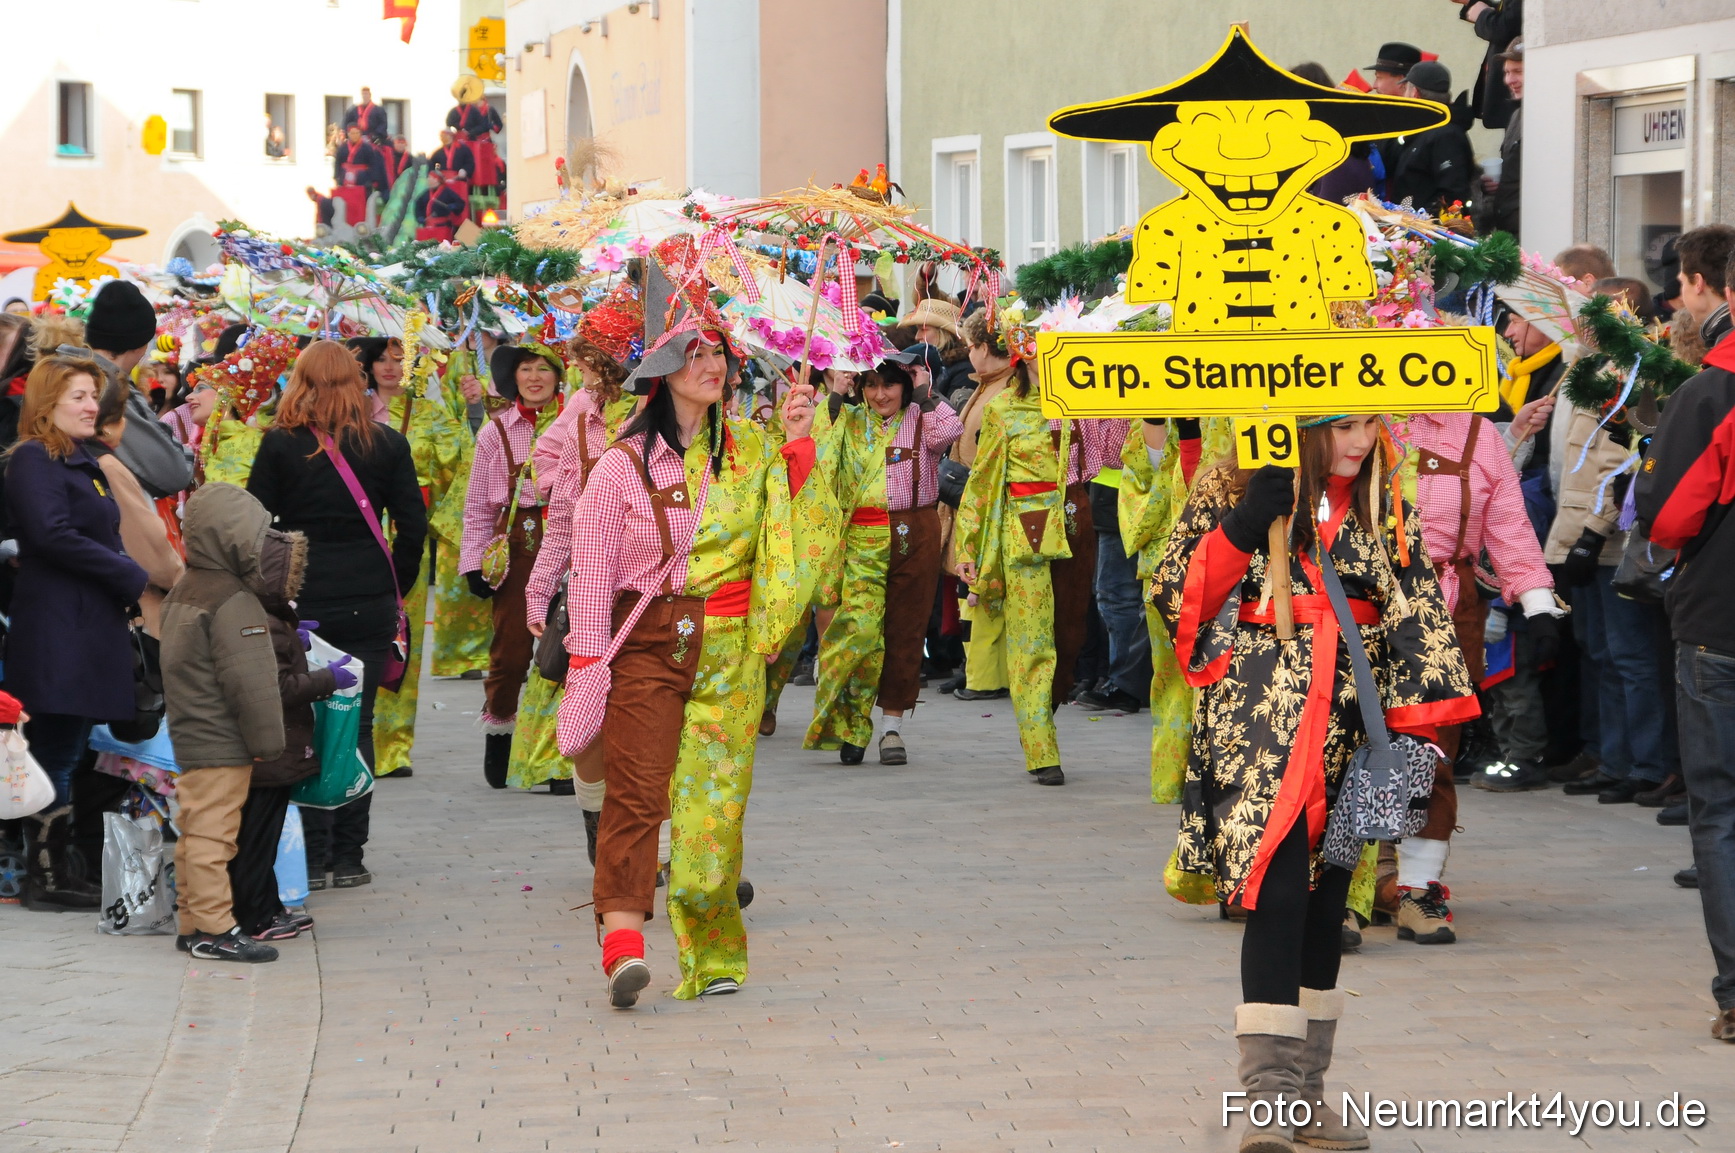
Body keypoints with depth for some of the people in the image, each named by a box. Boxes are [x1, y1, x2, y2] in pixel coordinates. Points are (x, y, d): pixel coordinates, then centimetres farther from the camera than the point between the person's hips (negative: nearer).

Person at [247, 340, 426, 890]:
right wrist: (395, 588, 13)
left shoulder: (279, 445, -5)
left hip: (300, 603, -2)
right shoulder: (388, 445, 2)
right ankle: (349, 858, 8)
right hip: (368, 603, 2)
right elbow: (413, 527, 3)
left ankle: (311, 859, 3)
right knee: (356, 726, 8)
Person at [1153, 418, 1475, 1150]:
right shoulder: (1231, 492, -2)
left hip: (1348, 727, 5)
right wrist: (1240, 528, -18)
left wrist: (1412, 725, -1)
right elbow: (1175, 595, -4)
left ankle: (1306, 1090, 20)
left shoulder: (1382, 507, 9)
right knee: (1276, 889, -16)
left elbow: (1416, 617, 8)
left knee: (1325, 900, 10)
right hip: (1260, 725, -5)